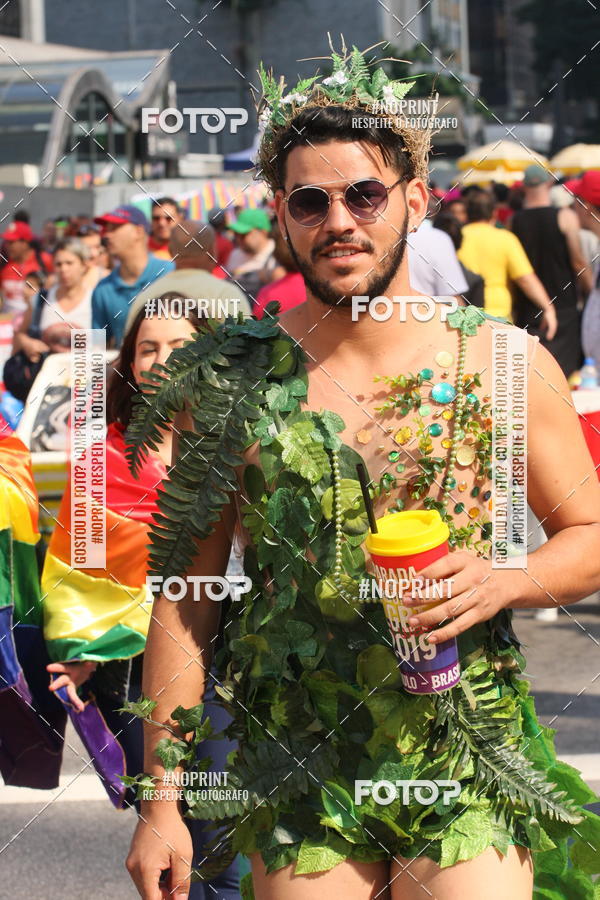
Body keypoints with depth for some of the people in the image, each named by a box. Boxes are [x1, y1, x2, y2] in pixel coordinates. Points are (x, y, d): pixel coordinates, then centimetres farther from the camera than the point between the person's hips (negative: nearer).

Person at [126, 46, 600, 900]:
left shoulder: (506, 365, -1)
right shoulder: (231, 381, -1)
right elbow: (185, 590, 2)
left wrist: (504, 580, -14)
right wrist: (161, 801, 0)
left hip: (471, 783, 0)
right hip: (295, 791, 1)